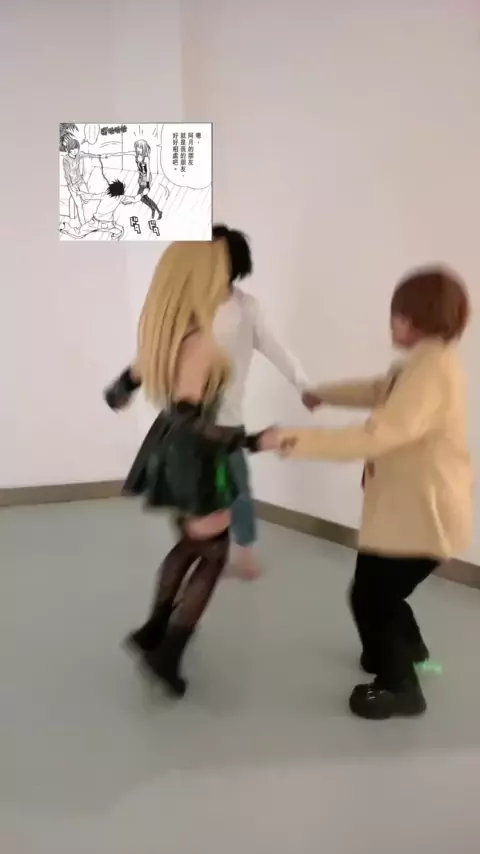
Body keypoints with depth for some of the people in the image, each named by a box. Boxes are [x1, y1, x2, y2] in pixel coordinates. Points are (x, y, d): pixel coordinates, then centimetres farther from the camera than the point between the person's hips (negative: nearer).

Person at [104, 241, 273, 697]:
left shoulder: (164, 331, 0)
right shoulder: (200, 340, -25)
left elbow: (124, 387, 10)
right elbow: (187, 417, -34)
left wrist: (117, 392, 32)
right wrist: (248, 440, -36)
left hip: (168, 450, 8)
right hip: (193, 456, -8)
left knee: (190, 543, 26)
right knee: (213, 554, 11)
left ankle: (154, 630, 35)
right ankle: (167, 654, 12)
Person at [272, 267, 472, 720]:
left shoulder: (433, 370, -26)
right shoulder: (423, 364, 9)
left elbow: (377, 436, -36)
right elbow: (378, 392, 29)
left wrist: (301, 440, -34)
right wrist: (324, 394, 39)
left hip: (423, 512, -10)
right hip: (406, 506, 10)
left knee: (370, 597, 1)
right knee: (381, 590, 23)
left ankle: (399, 687, 21)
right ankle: (405, 651, 48)